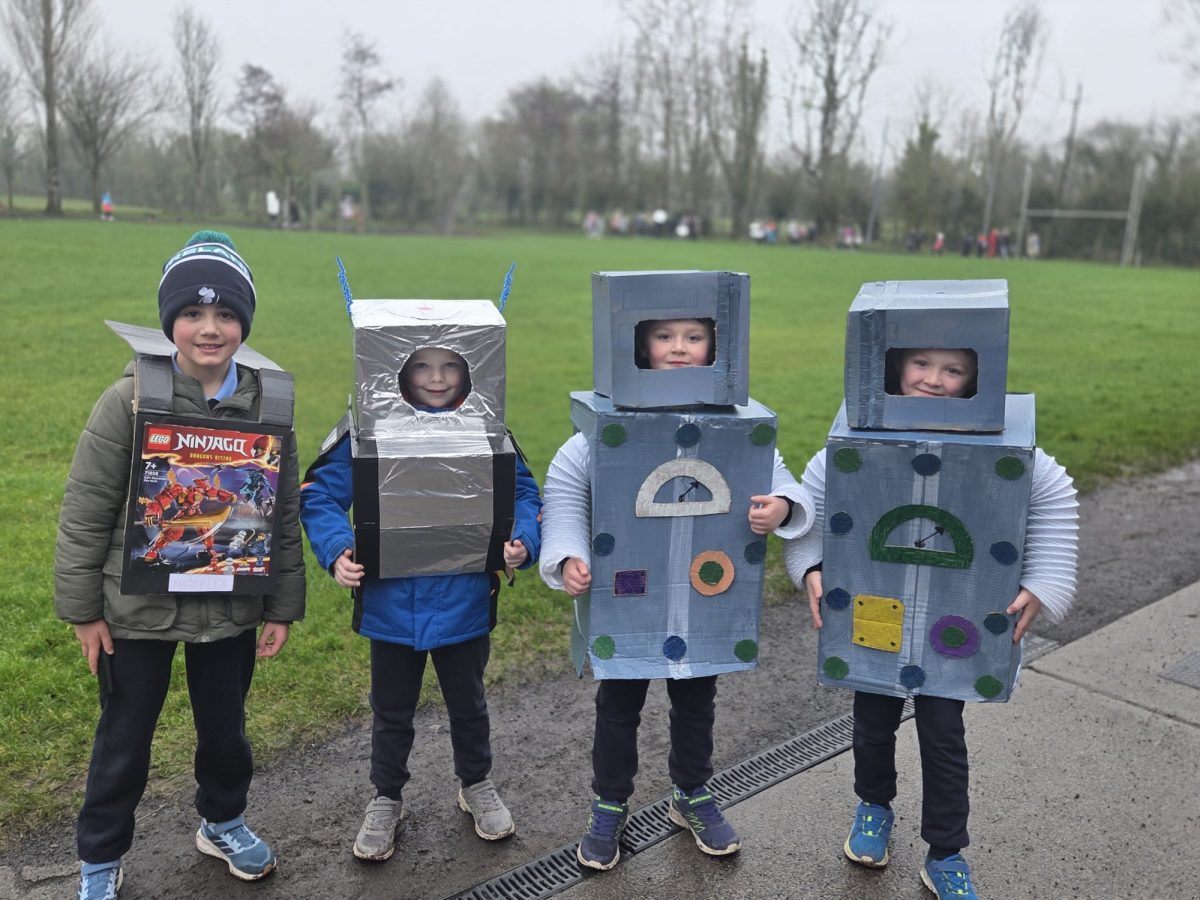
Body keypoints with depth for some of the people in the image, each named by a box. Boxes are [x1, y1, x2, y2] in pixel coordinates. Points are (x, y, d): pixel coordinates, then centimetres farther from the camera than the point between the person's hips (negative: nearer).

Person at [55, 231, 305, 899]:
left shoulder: (267, 404, -6)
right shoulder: (130, 399, -14)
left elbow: (287, 513, 0)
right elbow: (85, 512, -8)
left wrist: (283, 607, 2)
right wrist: (83, 609, -6)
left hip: (233, 611, 2)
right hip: (138, 612, -2)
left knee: (225, 727, 20)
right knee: (125, 739, 15)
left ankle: (224, 822, 47)